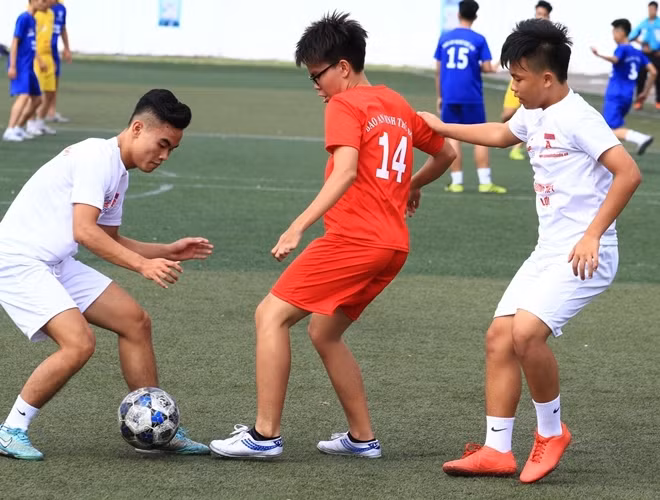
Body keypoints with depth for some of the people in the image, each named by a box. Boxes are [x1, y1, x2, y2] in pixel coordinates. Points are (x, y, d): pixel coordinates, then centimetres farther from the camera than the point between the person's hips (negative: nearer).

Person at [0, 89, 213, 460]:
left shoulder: (118, 173, 14)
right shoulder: (98, 156, -16)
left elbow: (109, 240, 24)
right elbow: (85, 232, -26)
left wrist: (167, 252, 14)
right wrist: (143, 265, -28)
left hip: (58, 264, 10)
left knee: (135, 321, 6)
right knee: (79, 343, -24)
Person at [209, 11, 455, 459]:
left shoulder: (344, 106, -5)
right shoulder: (399, 107, 18)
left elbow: (346, 173, -20)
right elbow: (446, 154, 30)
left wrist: (298, 226, -25)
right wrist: (413, 186, 48)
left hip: (354, 238, -9)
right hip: (393, 244, 9)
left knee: (271, 316, -6)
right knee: (324, 333, 22)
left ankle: (265, 435, -11)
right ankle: (362, 437, 21)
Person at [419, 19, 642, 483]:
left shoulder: (577, 117, -16)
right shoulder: (534, 116, 12)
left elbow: (628, 172, -24)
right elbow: (501, 134, 37)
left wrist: (593, 234, -26)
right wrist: (443, 128, 40)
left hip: (584, 255, -10)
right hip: (549, 251, 10)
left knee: (526, 332, -24)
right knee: (499, 337, 4)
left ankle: (551, 430, -2)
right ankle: (497, 450, 9)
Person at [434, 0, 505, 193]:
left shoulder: (444, 38, 5)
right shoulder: (479, 40, -4)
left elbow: (438, 70, 7)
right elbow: (487, 68, -8)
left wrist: (439, 96, 15)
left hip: (449, 96, 2)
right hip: (472, 97, -2)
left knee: (453, 137, 6)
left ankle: (456, 182, 4)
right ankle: (485, 182, 2)